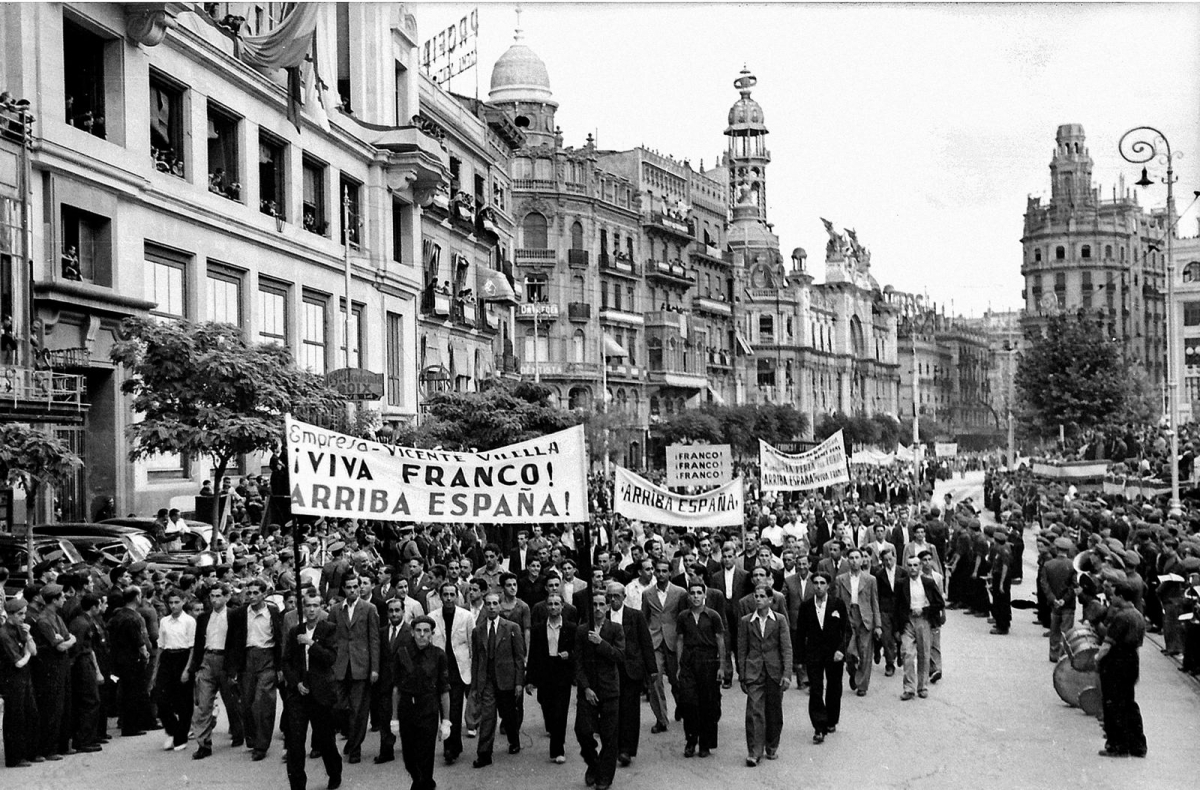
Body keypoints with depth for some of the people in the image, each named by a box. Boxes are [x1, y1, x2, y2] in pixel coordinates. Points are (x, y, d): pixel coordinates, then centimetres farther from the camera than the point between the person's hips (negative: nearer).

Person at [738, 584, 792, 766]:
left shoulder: (779, 621, 3)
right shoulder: (745, 621, 5)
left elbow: (786, 649, -1)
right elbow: (742, 651, 8)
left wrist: (787, 674, -10)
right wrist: (742, 677, 5)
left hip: (775, 672, 0)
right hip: (754, 672, 0)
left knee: (774, 712, 8)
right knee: (754, 711, -10)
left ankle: (772, 747, 25)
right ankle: (754, 752, -10)